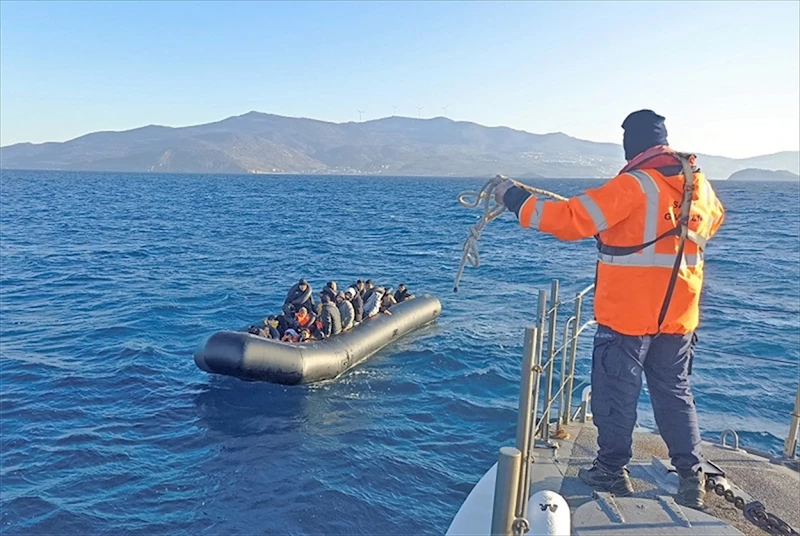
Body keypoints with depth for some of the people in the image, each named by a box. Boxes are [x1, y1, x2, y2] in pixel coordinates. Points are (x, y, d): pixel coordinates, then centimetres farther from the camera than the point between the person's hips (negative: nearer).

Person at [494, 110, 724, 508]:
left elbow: (572, 220, -22)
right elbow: (713, 221, 25)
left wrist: (515, 199, -13)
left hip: (627, 313, -6)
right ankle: (691, 476, 21)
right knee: (675, 392, 17)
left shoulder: (633, 185, -17)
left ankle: (612, 472, 19)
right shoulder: (699, 184, 4)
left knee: (615, 392, 8)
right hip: (678, 313, 7)